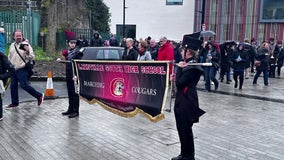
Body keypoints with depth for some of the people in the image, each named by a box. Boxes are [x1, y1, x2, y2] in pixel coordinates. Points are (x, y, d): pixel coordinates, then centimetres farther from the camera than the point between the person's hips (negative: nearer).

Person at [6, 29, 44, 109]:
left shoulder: (26, 45, -8)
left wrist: (28, 51, -31)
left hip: (22, 70, -7)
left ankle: (39, 96, 6)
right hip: (13, 70, 7)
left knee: (24, 85, -10)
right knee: (13, 86, 10)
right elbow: (9, 57, 25)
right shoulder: (12, 45, 12)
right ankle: (14, 103, 23)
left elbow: (32, 57, -13)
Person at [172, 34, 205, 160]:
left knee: (186, 129, 3)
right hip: (182, 101, 10)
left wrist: (179, 68, -15)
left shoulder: (192, 67, -19)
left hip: (187, 103, -10)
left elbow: (179, 83, -20)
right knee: (182, 128, 17)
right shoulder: (189, 64, 10)